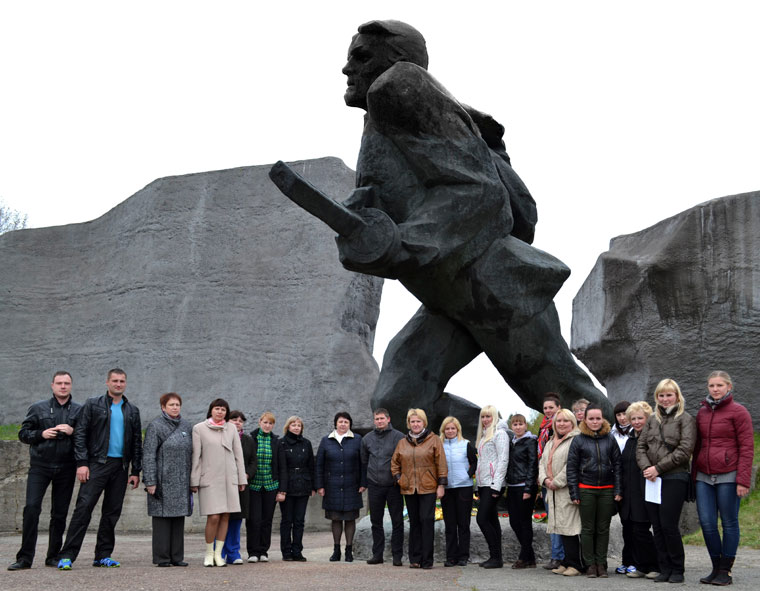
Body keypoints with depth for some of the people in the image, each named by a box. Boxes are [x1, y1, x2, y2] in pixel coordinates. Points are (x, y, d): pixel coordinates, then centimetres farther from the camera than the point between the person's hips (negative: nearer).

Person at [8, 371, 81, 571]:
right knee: (31, 507, -11)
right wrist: (42, 434, -9)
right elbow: (23, 433, 8)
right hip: (40, 466, -1)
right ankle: (25, 557, -4)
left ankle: (53, 556, 16)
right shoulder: (38, 408, 8)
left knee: (60, 513, 5)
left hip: (66, 468, 1)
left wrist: (73, 431, -12)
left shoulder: (79, 411, 8)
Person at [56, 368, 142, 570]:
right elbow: (80, 434, -2)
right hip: (97, 463, -4)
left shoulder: (132, 410, 14)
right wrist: (81, 463, -12)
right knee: (83, 508, -10)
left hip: (121, 466, 4)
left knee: (112, 512, 6)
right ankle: (67, 556, -7)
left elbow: (137, 442, 14)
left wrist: (136, 471, 8)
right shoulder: (93, 405, 4)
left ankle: (103, 555, 14)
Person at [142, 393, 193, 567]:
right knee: (162, 518, -2)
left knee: (179, 518, 8)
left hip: (182, 482, 5)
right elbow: (148, 455, -8)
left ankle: (177, 557, 15)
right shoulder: (155, 426, -4)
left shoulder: (186, 426, 13)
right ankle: (162, 557, 5)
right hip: (163, 481, -5)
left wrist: (193, 480, 11)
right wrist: (150, 481, -14)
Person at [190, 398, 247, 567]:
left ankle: (218, 553, 11)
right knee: (213, 517, -10)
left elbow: (238, 454, 13)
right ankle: (209, 553, 7)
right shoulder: (199, 429, 3)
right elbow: (196, 456, 1)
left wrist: (242, 478, 10)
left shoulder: (231, 428, 11)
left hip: (229, 478, 3)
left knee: (225, 516, 1)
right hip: (209, 479, -3)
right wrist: (194, 481, -2)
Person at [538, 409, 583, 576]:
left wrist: (557, 482, -14)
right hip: (553, 493, 8)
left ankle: (576, 564, -1)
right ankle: (567, 562, 18)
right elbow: (542, 463, 19)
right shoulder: (550, 443, 21)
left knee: (571, 527, -8)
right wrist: (545, 480, 0)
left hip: (569, 491, -8)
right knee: (562, 527, 11)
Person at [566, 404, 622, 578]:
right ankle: (590, 565, 11)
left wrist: (618, 490, 0)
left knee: (603, 529, 7)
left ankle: (601, 564, 15)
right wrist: (574, 493, -3)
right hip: (586, 489, -1)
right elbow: (571, 467, 1)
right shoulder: (578, 440, 0)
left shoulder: (610, 439, 6)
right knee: (588, 528, 4)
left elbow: (617, 464, 7)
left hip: (607, 490, 2)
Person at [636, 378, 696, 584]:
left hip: (674, 479, -5)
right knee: (657, 527, 5)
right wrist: (646, 468, -6)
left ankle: (677, 570, 7)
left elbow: (684, 451, -10)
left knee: (669, 526, -7)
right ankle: (665, 569, 14)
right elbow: (640, 446, 13)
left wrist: (658, 468, -12)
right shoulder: (652, 419, 16)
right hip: (652, 480, 5)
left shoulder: (686, 420, 0)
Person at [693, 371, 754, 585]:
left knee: (729, 523, 2)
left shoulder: (738, 411, -4)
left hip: (728, 476, -5)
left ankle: (725, 571, 12)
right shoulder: (702, 412, 12)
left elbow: (747, 448, -7)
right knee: (707, 522, 2)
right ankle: (716, 567, 16)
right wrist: (693, 474, 14)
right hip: (704, 477, 5)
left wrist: (743, 480, -13)